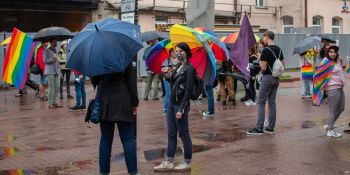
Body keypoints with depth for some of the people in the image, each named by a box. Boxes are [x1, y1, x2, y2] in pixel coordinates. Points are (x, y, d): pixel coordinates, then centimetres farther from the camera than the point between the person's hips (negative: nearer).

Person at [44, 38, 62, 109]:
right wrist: (51, 59, -23)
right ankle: (50, 104, -2)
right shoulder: (47, 50, -1)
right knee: (51, 88, -7)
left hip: (57, 71, 6)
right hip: (50, 71, -6)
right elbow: (45, 60, -6)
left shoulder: (56, 50, 17)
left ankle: (55, 102, 9)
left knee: (57, 87, 2)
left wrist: (59, 71, 18)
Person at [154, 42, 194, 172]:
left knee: (183, 134, 1)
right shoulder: (177, 67, 13)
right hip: (172, 103, 8)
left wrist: (181, 109, -18)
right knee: (171, 134, 9)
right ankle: (169, 162, 15)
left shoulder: (189, 68, -11)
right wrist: (168, 76, -1)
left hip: (181, 104, -8)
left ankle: (187, 163, 13)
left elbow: (188, 91, -16)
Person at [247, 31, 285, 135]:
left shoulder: (266, 50, -16)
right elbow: (283, 64, 16)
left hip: (267, 77, -8)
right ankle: (271, 127, 13)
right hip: (276, 78, 8)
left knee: (261, 102, -3)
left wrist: (260, 62, 0)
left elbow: (263, 68, -18)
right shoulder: (279, 50, 9)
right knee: (272, 102, 10)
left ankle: (259, 128, -6)